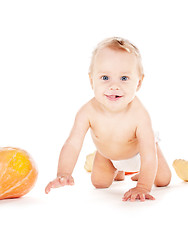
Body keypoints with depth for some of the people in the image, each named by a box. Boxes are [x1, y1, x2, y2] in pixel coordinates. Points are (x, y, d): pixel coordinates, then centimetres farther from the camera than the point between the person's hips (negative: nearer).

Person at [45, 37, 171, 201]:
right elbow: (72, 145, -41)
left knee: (163, 181, 3)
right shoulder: (88, 112, -40)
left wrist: (143, 187, -48)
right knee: (99, 182, 6)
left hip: (138, 148, -1)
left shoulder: (139, 114, -45)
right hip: (106, 153, 2)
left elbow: (149, 155, -41)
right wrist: (63, 174, -56)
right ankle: (117, 171, 40)